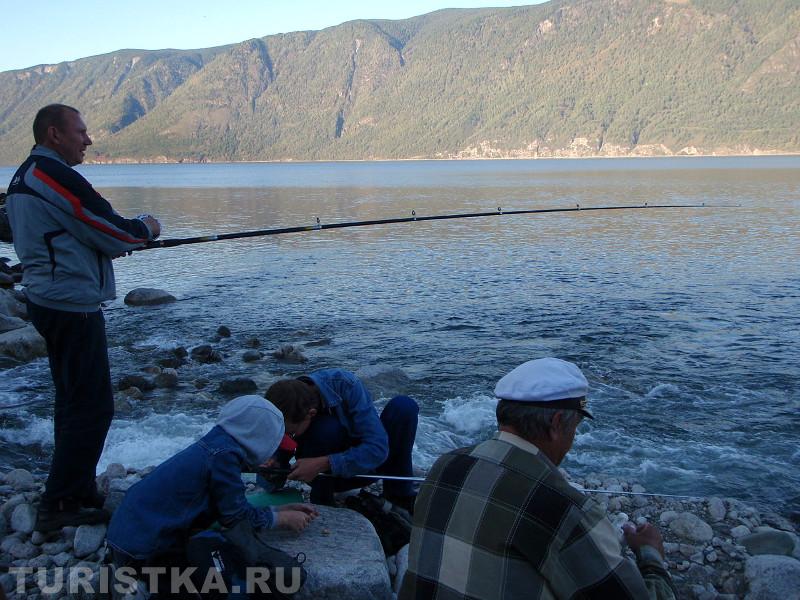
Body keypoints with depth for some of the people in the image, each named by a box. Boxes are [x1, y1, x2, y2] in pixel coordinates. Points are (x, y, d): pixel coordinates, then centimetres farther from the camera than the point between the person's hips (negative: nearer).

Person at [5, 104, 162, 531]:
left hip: (46, 301, 10)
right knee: (92, 405, -5)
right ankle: (59, 506, 1)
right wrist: (145, 228, 4)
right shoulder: (56, 176, -16)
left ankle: (76, 496, 25)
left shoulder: (22, 179, 15)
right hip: (73, 305, -10)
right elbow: (111, 232, -16)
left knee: (74, 401, 16)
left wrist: (116, 240, 12)